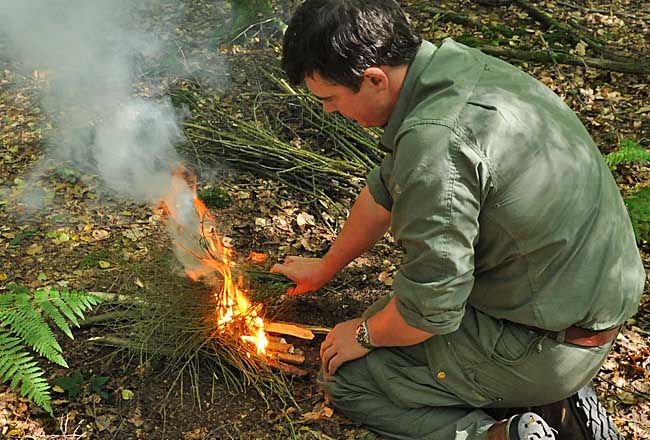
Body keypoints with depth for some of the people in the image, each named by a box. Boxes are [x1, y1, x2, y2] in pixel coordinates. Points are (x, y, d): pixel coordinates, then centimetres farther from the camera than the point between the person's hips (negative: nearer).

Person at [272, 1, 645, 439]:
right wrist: (325, 268, 25)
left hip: (544, 347, -9)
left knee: (345, 377, 3)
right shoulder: (451, 65, 0)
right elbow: (386, 190, 13)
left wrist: (364, 335, 0)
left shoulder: (434, 141, -30)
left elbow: (431, 308, -23)